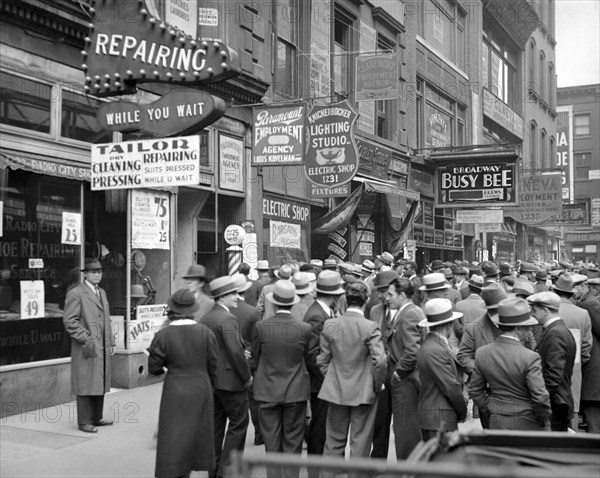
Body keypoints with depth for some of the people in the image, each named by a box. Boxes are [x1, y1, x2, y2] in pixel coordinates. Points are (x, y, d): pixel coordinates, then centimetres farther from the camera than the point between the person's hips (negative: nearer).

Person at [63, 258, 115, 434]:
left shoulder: (102, 293, 17)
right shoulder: (75, 294, -8)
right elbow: (69, 321, -13)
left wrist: (111, 342, 15)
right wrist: (86, 339, -16)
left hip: (102, 348, 8)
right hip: (86, 349, -8)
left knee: (100, 384, 12)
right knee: (86, 386, -2)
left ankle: (96, 418, 22)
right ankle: (84, 422, 6)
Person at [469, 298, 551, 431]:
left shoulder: (481, 353, -3)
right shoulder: (530, 358, -19)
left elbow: (475, 391, 5)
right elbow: (540, 397, -18)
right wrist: (545, 421, -1)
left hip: (496, 424, 5)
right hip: (527, 425, -4)